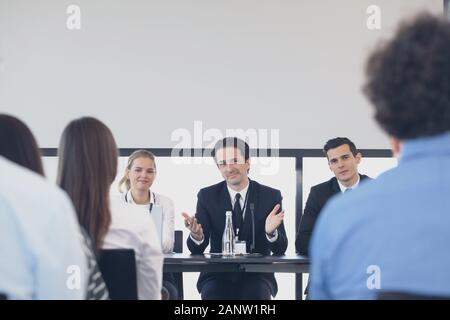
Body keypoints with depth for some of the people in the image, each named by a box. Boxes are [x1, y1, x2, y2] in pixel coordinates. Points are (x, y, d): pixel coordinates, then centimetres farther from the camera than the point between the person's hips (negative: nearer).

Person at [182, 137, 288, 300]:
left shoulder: (271, 196, 2)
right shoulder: (207, 196, 3)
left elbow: (280, 249, -2)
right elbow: (196, 249, -2)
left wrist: (271, 232, -25)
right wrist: (196, 235, -27)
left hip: (256, 275, 0)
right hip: (218, 275, 0)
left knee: (255, 297, -32)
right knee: (212, 295, -32)